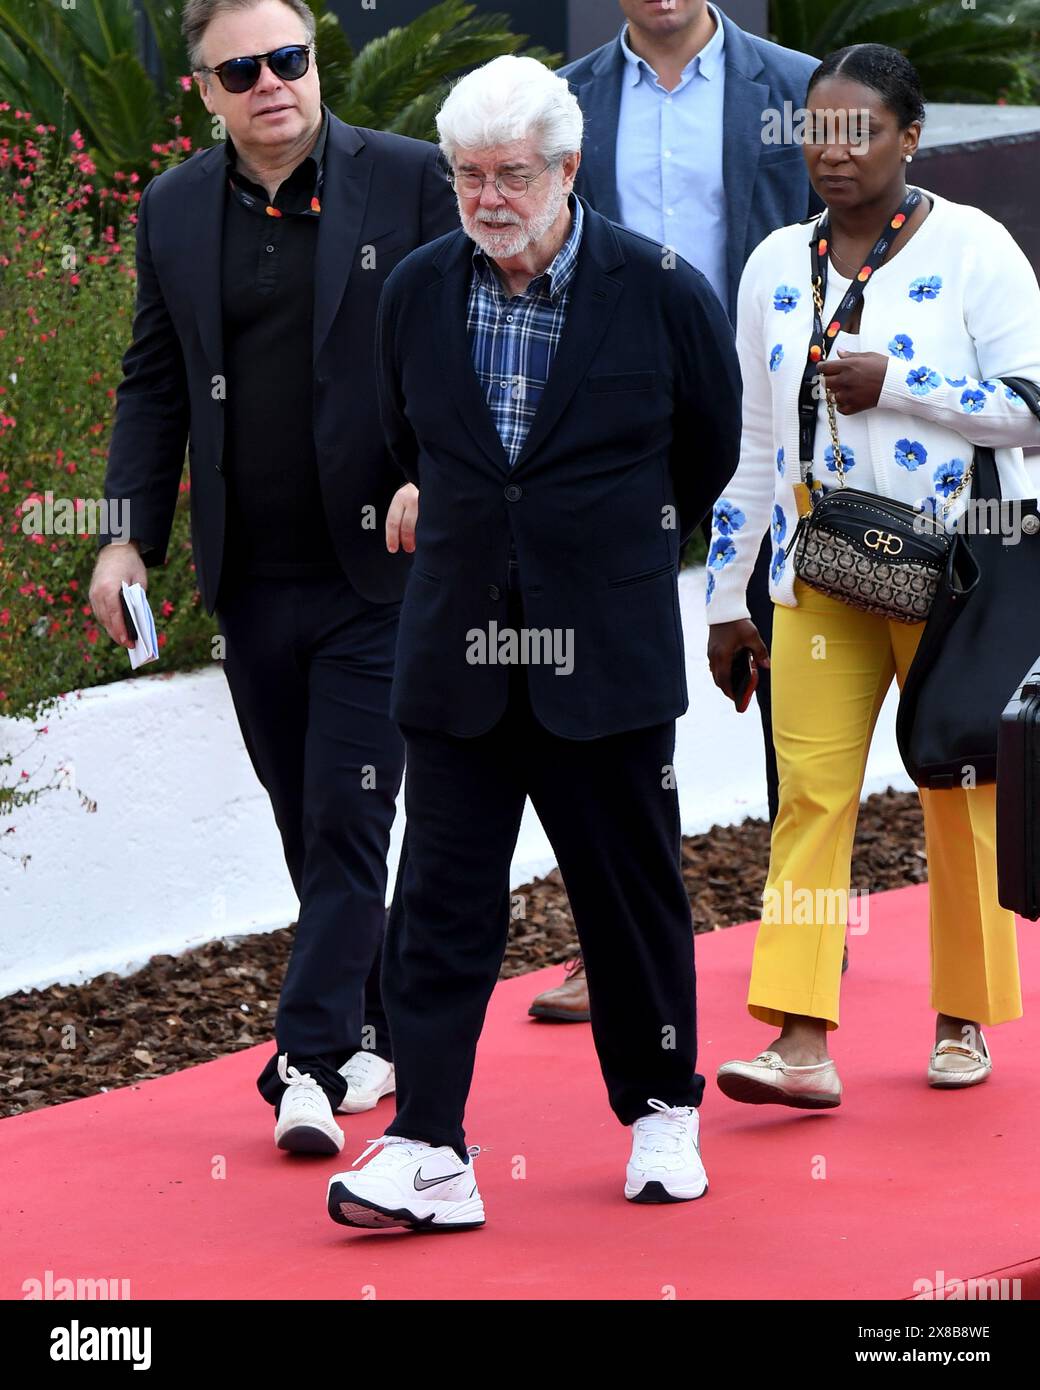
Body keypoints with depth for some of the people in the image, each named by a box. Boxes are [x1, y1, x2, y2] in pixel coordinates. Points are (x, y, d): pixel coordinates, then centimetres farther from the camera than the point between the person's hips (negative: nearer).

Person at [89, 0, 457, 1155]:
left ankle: (312, 1059, -9)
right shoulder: (174, 212, 8)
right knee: (308, 825, 11)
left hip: (376, 569, -4)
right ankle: (379, 1030, 26)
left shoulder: (406, 182, -3)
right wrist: (130, 533, 5)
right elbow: (154, 383, 13)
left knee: (347, 812, -9)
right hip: (252, 575, 4)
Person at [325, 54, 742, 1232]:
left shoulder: (661, 293, -7)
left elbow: (712, 449, 10)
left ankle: (662, 1115, 25)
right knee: (441, 903, -3)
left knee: (632, 892, 8)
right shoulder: (417, 293, 2)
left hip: (605, 654, -2)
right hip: (456, 653, 2)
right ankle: (427, 1155, -5)